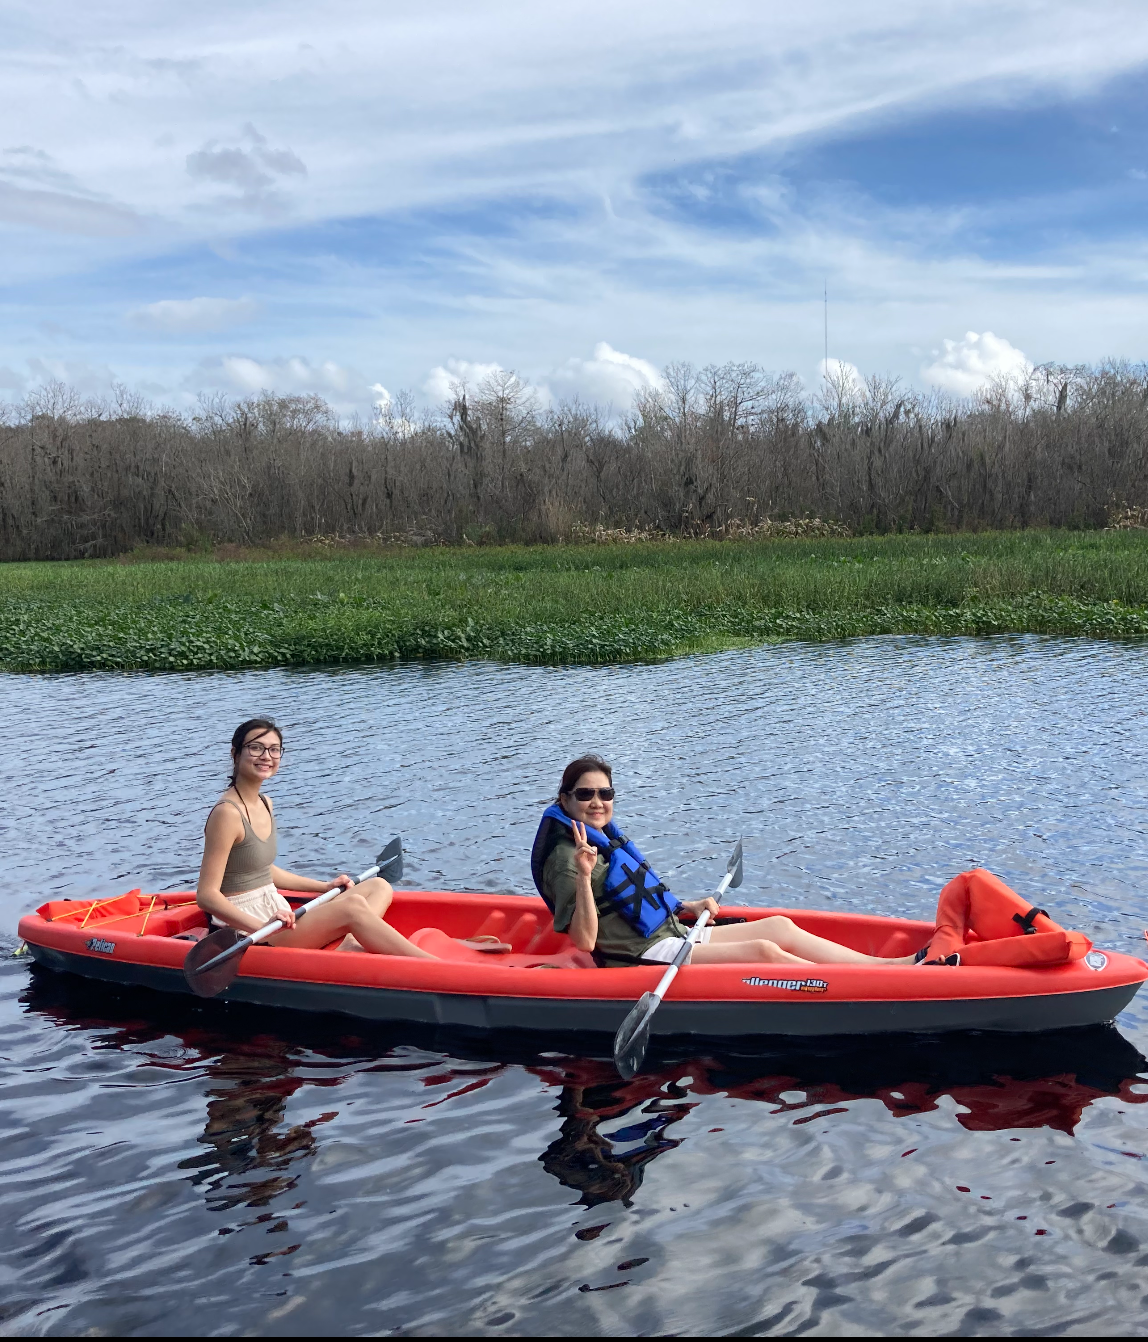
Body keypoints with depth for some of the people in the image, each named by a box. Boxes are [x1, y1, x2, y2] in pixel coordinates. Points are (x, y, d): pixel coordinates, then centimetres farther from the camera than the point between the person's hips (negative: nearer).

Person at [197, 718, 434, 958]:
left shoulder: (265, 805, 12)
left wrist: (325, 887, 22)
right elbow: (206, 895, -21)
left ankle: (351, 947, -26)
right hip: (244, 930, -10)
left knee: (378, 887, 3)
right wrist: (261, 927, -33)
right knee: (353, 907, -26)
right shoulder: (228, 813, -17)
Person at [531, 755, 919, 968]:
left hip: (669, 935, 10)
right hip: (640, 957, -10)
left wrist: (689, 906, 15)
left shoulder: (606, 838, 14)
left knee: (779, 925, -2)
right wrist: (583, 875, -35)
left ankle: (888, 965, -5)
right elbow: (585, 940, -24)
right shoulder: (566, 857, -16)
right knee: (764, 951, -19)